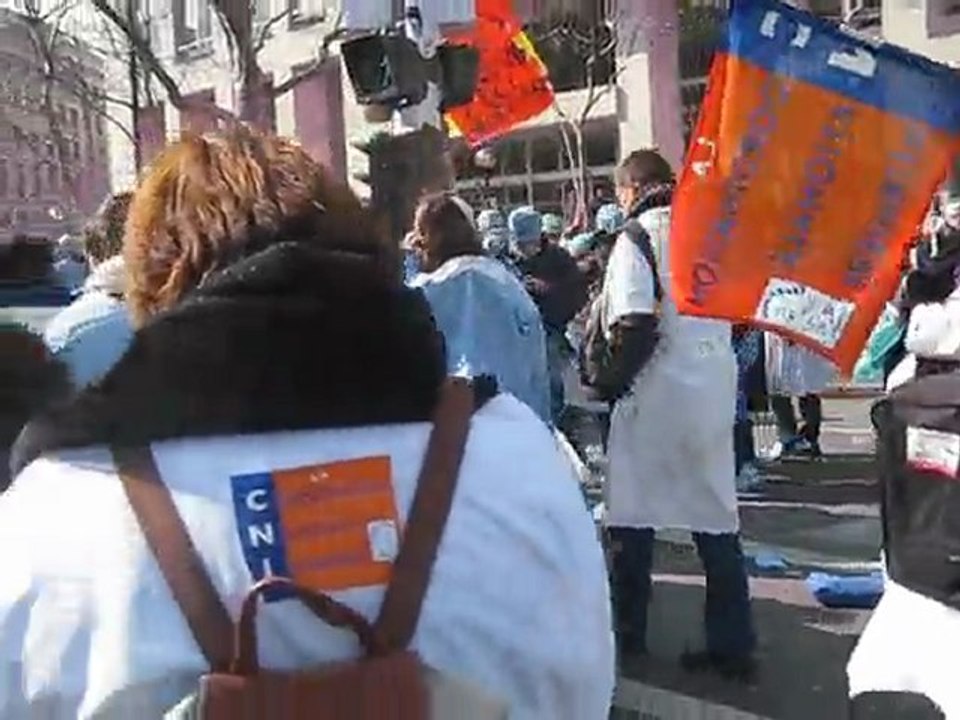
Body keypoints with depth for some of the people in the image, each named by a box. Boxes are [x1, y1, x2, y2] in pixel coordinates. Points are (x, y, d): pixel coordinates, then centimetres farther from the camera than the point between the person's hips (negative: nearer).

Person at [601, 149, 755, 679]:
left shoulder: (638, 235, -10)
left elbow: (635, 324, -19)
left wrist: (616, 378, -8)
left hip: (658, 392, -6)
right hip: (715, 387, 6)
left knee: (632, 515, 9)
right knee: (715, 515, 11)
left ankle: (629, 635, 20)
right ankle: (732, 645, 15)